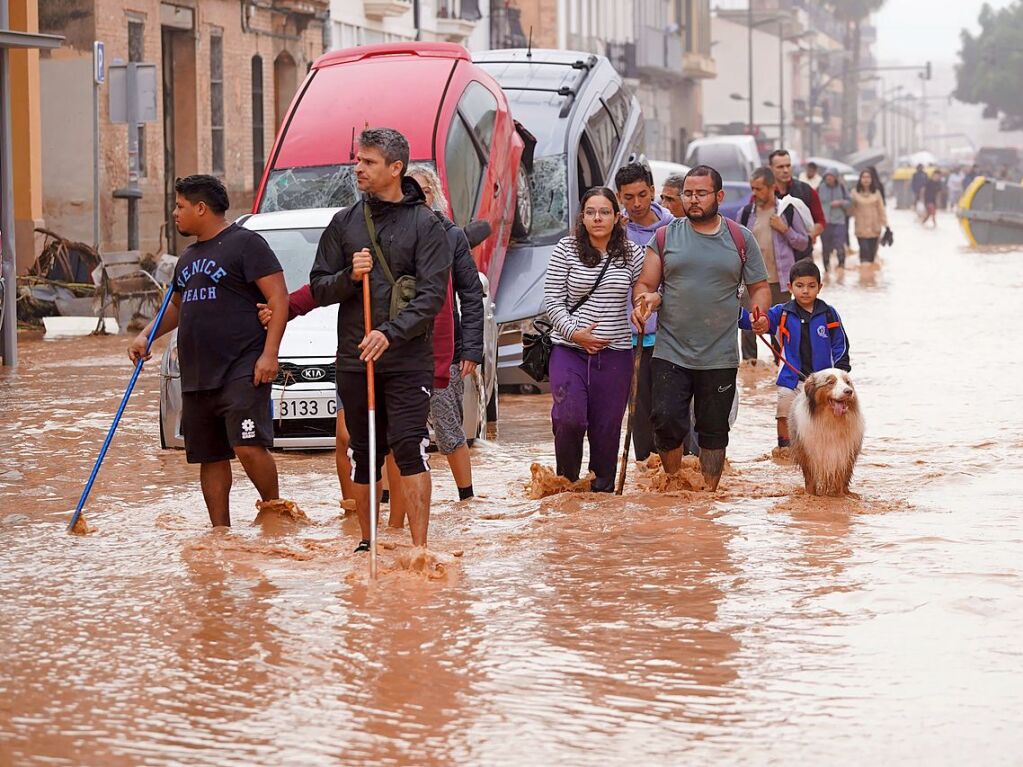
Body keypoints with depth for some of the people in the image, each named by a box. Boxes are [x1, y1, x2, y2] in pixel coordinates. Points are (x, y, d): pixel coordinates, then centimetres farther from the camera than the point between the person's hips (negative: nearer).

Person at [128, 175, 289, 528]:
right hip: (196, 377, 8)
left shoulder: (245, 243, -4)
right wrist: (146, 336, 17)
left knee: (249, 447, -18)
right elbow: (177, 306, 35)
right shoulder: (188, 257, 21)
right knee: (210, 458, 7)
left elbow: (279, 298, -10)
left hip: (242, 372, -8)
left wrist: (269, 354, -19)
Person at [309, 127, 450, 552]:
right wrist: (349, 277, -11)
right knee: (362, 453, 9)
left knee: (409, 447, -13)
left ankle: (419, 546, -13)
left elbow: (432, 293, -10)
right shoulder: (344, 223, 10)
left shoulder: (425, 224, -2)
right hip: (353, 358, 4)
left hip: (408, 360, -4)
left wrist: (391, 333, -22)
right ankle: (366, 542, 22)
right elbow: (319, 288, 10)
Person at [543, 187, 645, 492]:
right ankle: (566, 481, 5)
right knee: (569, 418, -16)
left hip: (615, 353, 2)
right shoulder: (566, 250, 0)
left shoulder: (632, 254, 5)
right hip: (569, 349, -2)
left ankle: (603, 488, 18)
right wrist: (574, 333, -12)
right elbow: (552, 299, -1)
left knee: (607, 427, 4)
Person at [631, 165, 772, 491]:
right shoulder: (666, 236, 5)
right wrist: (644, 301, -17)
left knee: (713, 430, 6)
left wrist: (759, 312, -10)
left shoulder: (740, 239, 6)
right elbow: (645, 285, 7)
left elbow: (759, 287, 11)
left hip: (720, 357, 0)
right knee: (667, 422, -10)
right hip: (670, 353, 0)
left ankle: (709, 492, 18)